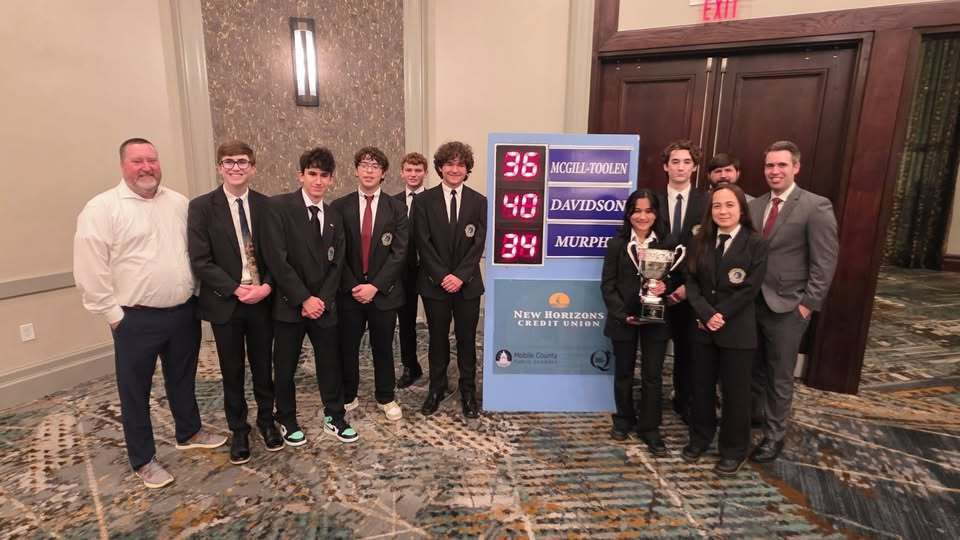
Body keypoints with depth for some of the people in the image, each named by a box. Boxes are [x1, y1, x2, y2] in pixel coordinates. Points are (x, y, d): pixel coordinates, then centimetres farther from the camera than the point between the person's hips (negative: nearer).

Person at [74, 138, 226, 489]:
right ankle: (143, 460, 27)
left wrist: (196, 293, 6)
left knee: (182, 380, 20)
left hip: (184, 311, 5)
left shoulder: (178, 203, 6)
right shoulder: (102, 209, -9)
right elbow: (90, 270, -11)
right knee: (135, 391, 10)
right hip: (136, 318, -4)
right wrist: (113, 313, -10)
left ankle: (189, 433, 41)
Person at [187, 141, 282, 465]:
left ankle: (266, 420, 34)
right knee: (232, 372, 13)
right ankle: (238, 430, 31)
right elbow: (200, 261, -10)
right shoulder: (202, 207, -5)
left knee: (263, 367, 14)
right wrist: (236, 289, -17)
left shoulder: (266, 205, 1)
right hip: (225, 303, -1)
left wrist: (267, 286, -14)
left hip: (263, 300, 1)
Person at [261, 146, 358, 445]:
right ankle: (287, 420, 32)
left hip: (323, 304, 4)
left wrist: (321, 300, -7)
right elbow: (276, 259, -15)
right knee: (285, 367, 11)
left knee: (330, 362, 11)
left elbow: (336, 264, 6)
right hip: (289, 304, -4)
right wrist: (303, 299, -16)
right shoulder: (278, 206, -9)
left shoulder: (334, 216, 7)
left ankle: (334, 417, 30)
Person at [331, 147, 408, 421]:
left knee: (383, 348, 12)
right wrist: (352, 286, -11)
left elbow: (400, 252, -7)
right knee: (347, 348, 11)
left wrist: (375, 286, -14)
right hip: (349, 292, 1)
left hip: (384, 291, 0)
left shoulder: (396, 208, -1)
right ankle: (348, 396, 31)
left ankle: (386, 397, 29)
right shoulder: (339, 207, 0)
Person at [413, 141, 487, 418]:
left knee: (466, 339, 9)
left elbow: (478, 244, -4)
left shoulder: (478, 201, 2)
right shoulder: (424, 200, 0)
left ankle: (468, 391, 24)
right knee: (438, 339, 12)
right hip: (434, 283, 0)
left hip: (467, 284, 1)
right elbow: (423, 244, -6)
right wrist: (442, 276, -13)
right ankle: (436, 388, 28)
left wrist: (460, 276, -14)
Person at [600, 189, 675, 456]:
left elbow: (678, 278, 6)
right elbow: (608, 284, -4)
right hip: (624, 319, 0)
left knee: (652, 375, 5)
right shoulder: (617, 244, -2)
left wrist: (666, 287, -17)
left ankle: (650, 428, 19)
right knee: (623, 372, 13)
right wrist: (622, 313, -14)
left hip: (656, 320, 0)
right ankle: (624, 420, 32)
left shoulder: (668, 244, 2)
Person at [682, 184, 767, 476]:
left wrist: (721, 316, -15)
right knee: (701, 385, 14)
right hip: (702, 327, 4)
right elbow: (691, 282, -1)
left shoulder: (756, 244, -6)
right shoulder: (700, 241, 4)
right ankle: (700, 437, 34)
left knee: (735, 391, 8)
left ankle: (734, 449, 27)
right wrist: (706, 314, -14)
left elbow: (749, 289, -11)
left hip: (737, 330, -3)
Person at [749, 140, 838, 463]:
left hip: (787, 307, -4)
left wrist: (808, 304, -14)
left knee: (780, 377, 10)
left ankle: (774, 435, 26)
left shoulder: (816, 207, -9)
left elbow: (825, 262, -11)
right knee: (754, 371, 16)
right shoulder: (755, 206, 8)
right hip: (752, 303, 5)